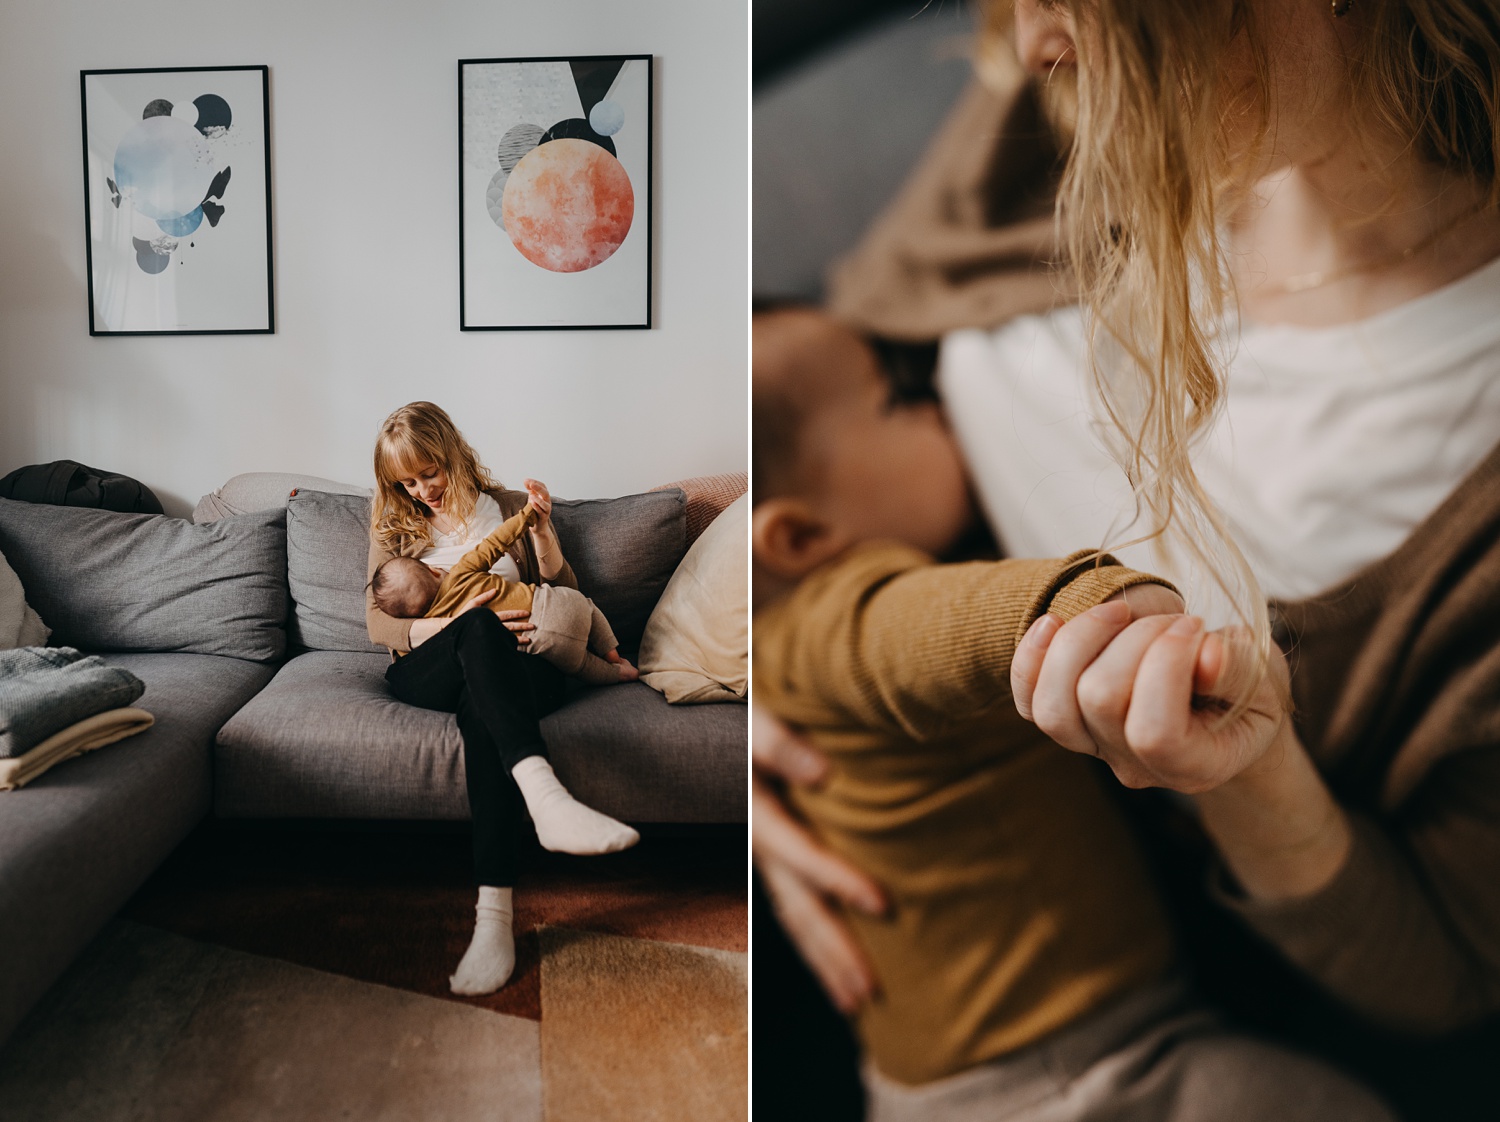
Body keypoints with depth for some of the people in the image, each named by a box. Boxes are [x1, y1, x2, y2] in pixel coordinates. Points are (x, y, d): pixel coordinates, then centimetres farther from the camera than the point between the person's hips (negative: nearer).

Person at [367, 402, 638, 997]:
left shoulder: (508, 508, 15)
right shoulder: (394, 526, 18)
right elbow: (378, 622, 5)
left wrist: (542, 533, -5)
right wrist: (457, 622, -13)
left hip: (514, 667, 0)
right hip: (424, 672, 0)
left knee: (480, 706, -39)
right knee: (478, 627, -37)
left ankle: (495, 910, -47)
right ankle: (544, 793, -58)